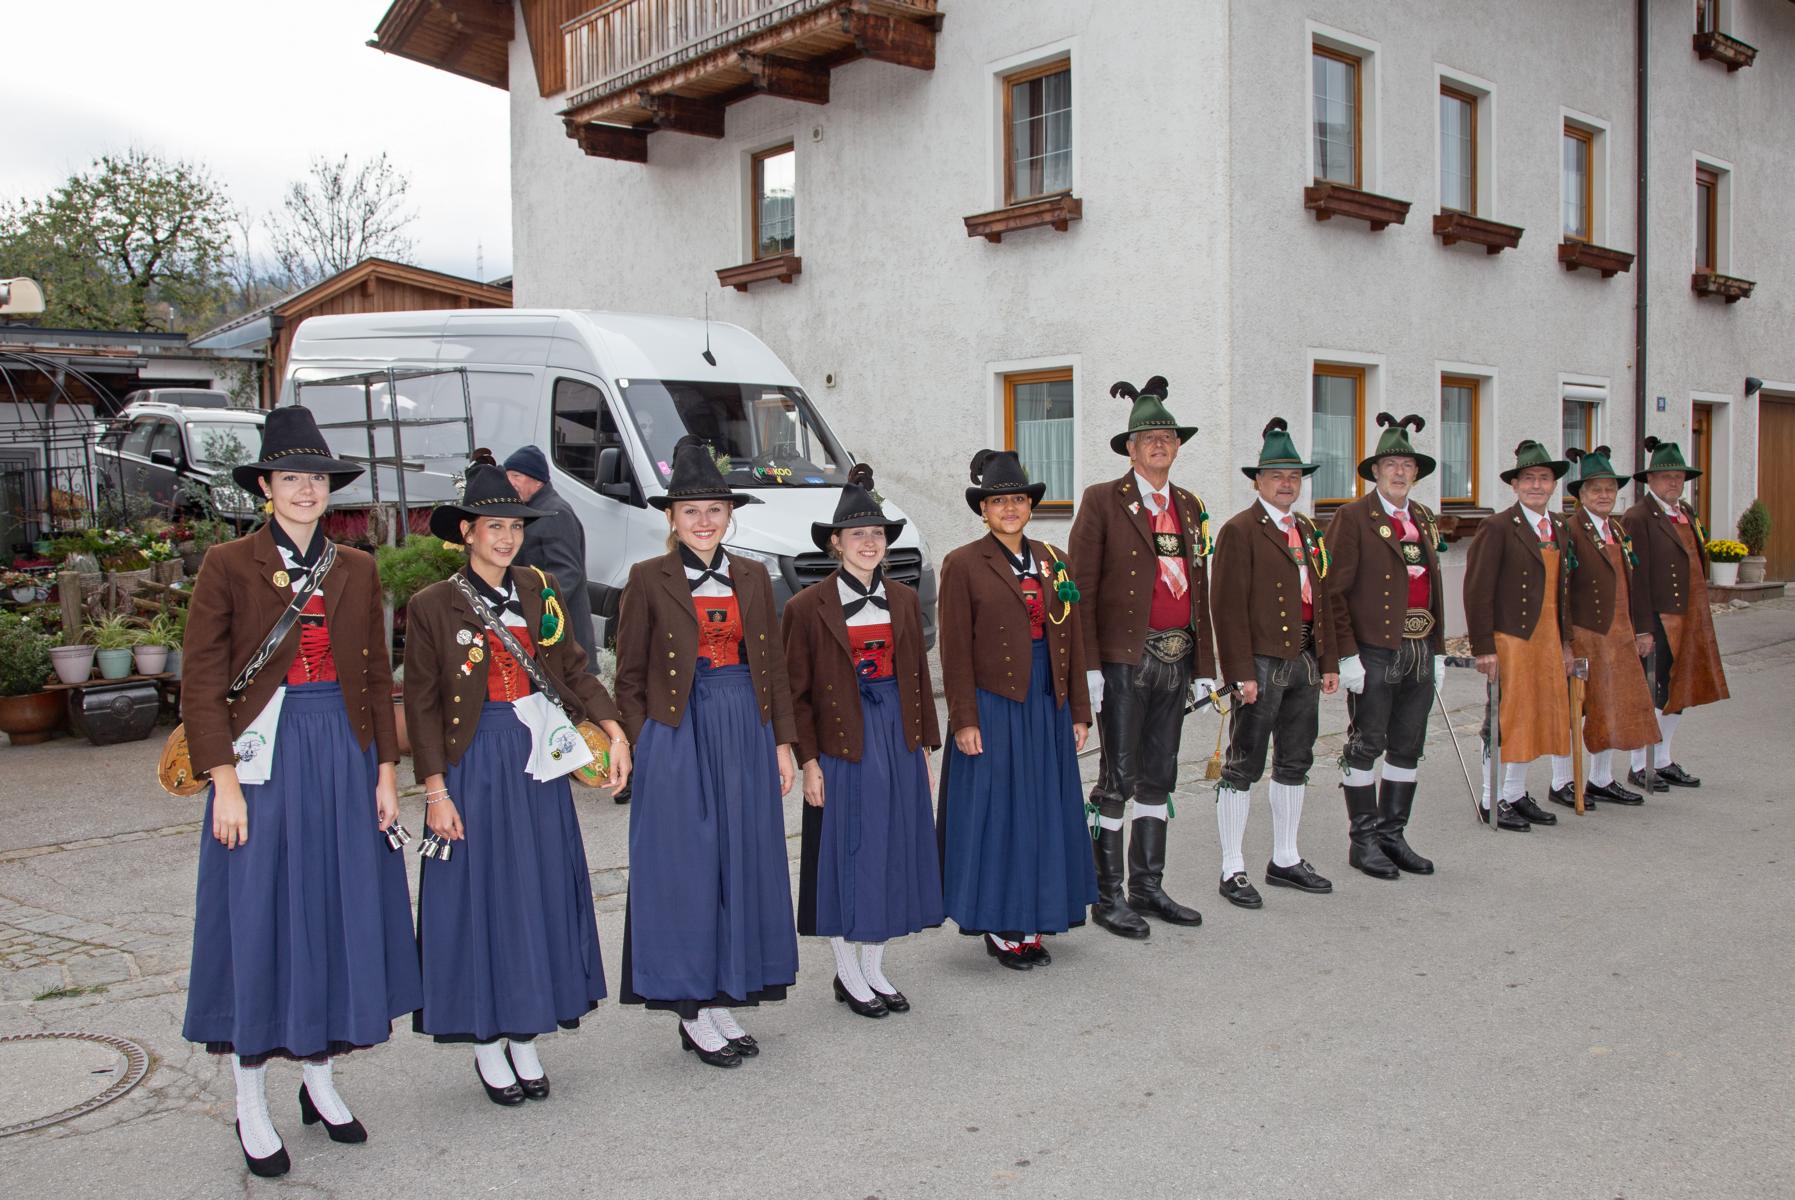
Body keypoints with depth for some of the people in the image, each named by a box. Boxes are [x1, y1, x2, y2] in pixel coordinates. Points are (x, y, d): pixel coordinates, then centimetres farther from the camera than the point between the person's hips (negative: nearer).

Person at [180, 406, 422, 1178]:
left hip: (344, 758, 4)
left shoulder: (356, 570, 9)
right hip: (264, 756, -4)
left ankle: (319, 1078, 26)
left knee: (341, 913, 9)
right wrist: (225, 782, -12)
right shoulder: (227, 566, -3)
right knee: (255, 923, 2)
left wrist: (386, 770, 5)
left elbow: (376, 677, 11)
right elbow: (201, 682, -6)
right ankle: (250, 1106, 15)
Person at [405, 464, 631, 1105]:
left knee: (539, 895, 9)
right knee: (479, 899, 3)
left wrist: (613, 728, -8)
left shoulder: (537, 591, 7)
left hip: (539, 763, 4)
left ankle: (526, 1037, 23)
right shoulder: (432, 606, -5)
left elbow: (573, 668, 8)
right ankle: (487, 1043, 19)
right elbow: (422, 705, -5)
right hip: (474, 767, -4)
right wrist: (435, 790, -9)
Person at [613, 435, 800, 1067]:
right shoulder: (649, 579, -1)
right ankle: (692, 1010, 11)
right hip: (679, 735, -4)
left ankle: (723, 999, 19)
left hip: (746, 731, 4)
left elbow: (774, 666, 11)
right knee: (686, 870, 0)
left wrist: (783, 742, 7)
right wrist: (643, 748, -6)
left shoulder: (752, 576, 10)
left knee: (744, 865, 7)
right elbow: (630, 677, 0)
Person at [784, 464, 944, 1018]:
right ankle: (848, 975, 19)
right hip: (843, 744, -5)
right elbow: (797, 692, -6)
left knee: (891, 853, 10)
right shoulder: (808, 607, -6)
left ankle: (874, 969, 25)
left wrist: (924, 744, 8)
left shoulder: (904, 600, 9)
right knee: (845, 855, 3)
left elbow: (918, 678, 12)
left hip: (898, 742, 5)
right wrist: (809, 761, -10)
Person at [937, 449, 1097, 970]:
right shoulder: (963, 564, -4)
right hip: (993, 707, -5)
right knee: (996, 813, 1)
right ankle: (999, 927, 12)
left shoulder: (1052, 560, 11)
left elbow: (1071, 640, 12)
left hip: (1048, 709, 5)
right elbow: (955, 650, -7)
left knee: (1045, 811, 9)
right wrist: (964, 721, -12)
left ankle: (1032, 923, 21)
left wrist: (1078, 711, 9)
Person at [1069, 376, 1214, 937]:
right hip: (1124, 659, -6)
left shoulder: (1190, 507, 15)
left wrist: (1204, 666, 13)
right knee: (1118, 778, -2)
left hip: (1176, 659, 6)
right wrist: (1087, 666, -14)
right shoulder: (1103, 501, -3)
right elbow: (1081, 589, -7)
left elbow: (1200, 590, 17)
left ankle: (1148, 887, 23)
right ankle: (1107, 895, 8)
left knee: (1159, 777, 12)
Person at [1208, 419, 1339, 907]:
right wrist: (1241, 673, -18)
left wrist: (1329, 661, 13)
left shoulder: (1307, 531, 17)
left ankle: (1285, 860, 26)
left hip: (1304, 664, 8)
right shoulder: (1240, 530, -7)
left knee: (1295, 762, 14)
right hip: (1261, 664, -8)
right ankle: (1233, 870, 5)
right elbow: (1229, 607, -12)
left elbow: (1321, 600, 19)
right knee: (1243, 766, -2)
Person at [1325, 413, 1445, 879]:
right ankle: (1364, 840, 12)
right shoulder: (1353, 517, -6)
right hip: (1374, 653, -6)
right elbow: (1334, 590, -10)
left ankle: (1393, 835, 21)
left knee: (1407, 748, 11)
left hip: (1420, 652, 7)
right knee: (1366, 746, 2)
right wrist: (1347, 653, -15)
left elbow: (1434, 588, 18)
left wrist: (1438, 650, 14)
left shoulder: (1423, 519, 15)